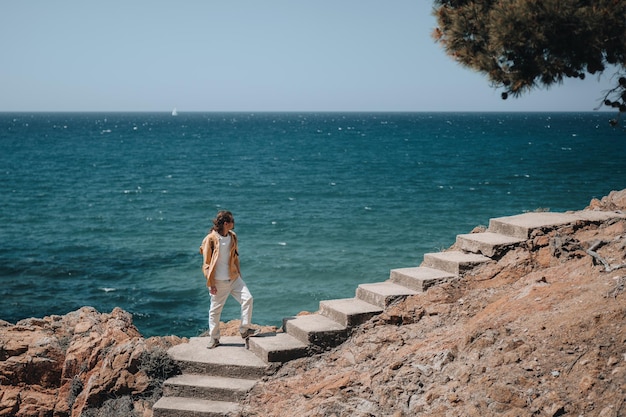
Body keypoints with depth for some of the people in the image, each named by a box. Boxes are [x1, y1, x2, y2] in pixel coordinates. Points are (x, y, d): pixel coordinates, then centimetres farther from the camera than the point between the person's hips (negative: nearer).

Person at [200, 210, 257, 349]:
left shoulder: (232, 236, 6)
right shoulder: (210, 239, -13)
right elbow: (207, 264, -11)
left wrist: (238, 275, 17)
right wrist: (211, 284, -12)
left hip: (233, 278, 5)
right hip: (219, 282, -5)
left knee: (247, 298, -9)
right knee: (215, 310, 5)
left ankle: (244, 330, 3)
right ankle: (214, 338, 21)